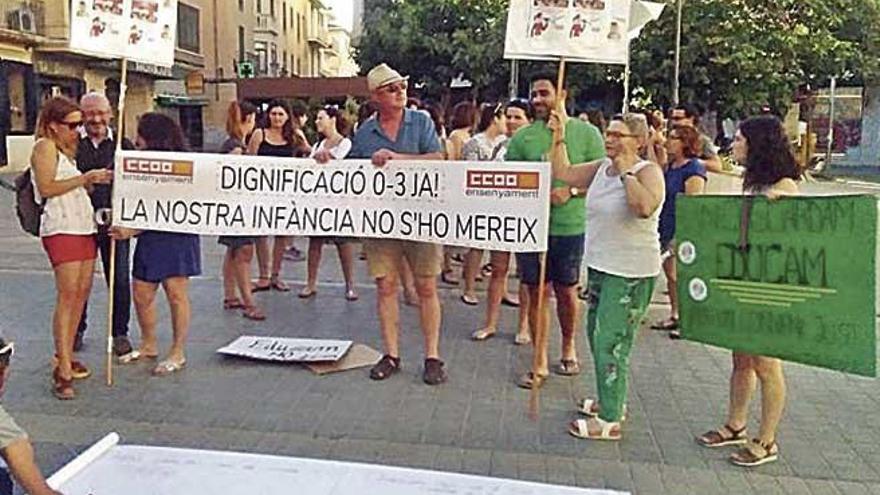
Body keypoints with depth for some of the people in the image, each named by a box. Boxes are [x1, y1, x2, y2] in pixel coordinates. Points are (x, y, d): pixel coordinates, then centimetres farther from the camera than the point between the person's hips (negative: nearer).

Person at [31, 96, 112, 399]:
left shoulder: (68, 150, 23)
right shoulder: (45, 146, -3)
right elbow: (47, 187, -13)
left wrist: (95, 181, 8)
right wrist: (86, 178, -14)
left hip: (84, 225, 9)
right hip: (61, 228, -9)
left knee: (82, 292, 5)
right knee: (67, 294, -14)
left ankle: (65, 356, 13)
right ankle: (63, 373, -14)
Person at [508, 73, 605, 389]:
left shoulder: (585, 132, 2)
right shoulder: (522, 137, 7)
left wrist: (571, 191, -14)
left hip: (570, 225, -1)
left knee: (566, 290, 12)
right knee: (536, 292, 6)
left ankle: (569, 348, 36)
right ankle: (540, 364, 18)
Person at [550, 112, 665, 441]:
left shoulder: (648, 171, -13)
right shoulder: (601, 168, 9)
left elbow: (645, 207, -32)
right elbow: (562, 172, 13)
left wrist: (626, 172, -21)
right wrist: (560, 136, 6)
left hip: (630, 274, -9)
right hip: (600, 266, 9)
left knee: (610, 342, -7)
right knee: (597, 335, 19)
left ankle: (609, 421, 5)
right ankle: (611, 400, 38)